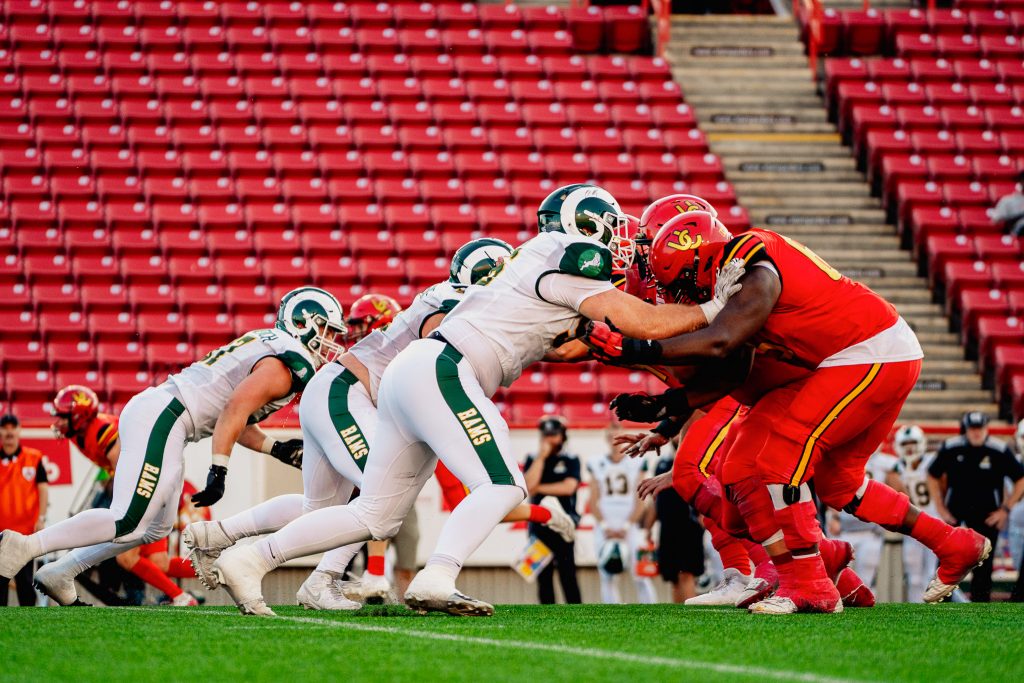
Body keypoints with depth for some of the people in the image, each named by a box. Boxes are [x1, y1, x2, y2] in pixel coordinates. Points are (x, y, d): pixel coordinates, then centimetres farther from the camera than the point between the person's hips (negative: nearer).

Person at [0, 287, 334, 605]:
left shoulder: (266, 348, 22)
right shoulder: (282, 368, -8)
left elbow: (234, 421, 26)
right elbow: (235, 409, -22)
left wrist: (276, 448, 20)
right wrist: (219, 471, -23)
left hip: (148, 413, 11)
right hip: (162, 419, -11)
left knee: (158, 526, 18)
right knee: (128, 525, -15)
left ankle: (59, 573, 18)